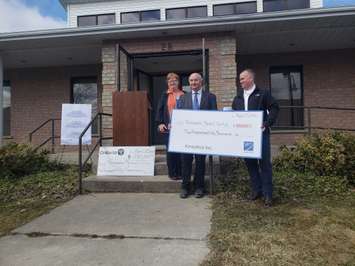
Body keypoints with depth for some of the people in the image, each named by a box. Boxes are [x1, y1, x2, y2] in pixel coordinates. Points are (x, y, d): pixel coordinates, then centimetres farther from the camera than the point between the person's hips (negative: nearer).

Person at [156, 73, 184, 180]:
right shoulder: (165, 95, 8)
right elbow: (160, 110, 3)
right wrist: (160, 123, -9)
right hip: (168, 127, -1)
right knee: (170, 150, 0)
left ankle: (180, 173, 15)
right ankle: (172, 173, 11)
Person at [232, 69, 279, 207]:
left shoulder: (263, 94, 1)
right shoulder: (238, 97, 15)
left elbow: (274, 108, -4)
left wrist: (267, 123, -16)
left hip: (260, 134, -5)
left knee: (264, 163, -1)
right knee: (250, 162, 10)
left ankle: (267, 194, 6)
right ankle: (256, 190, 23)